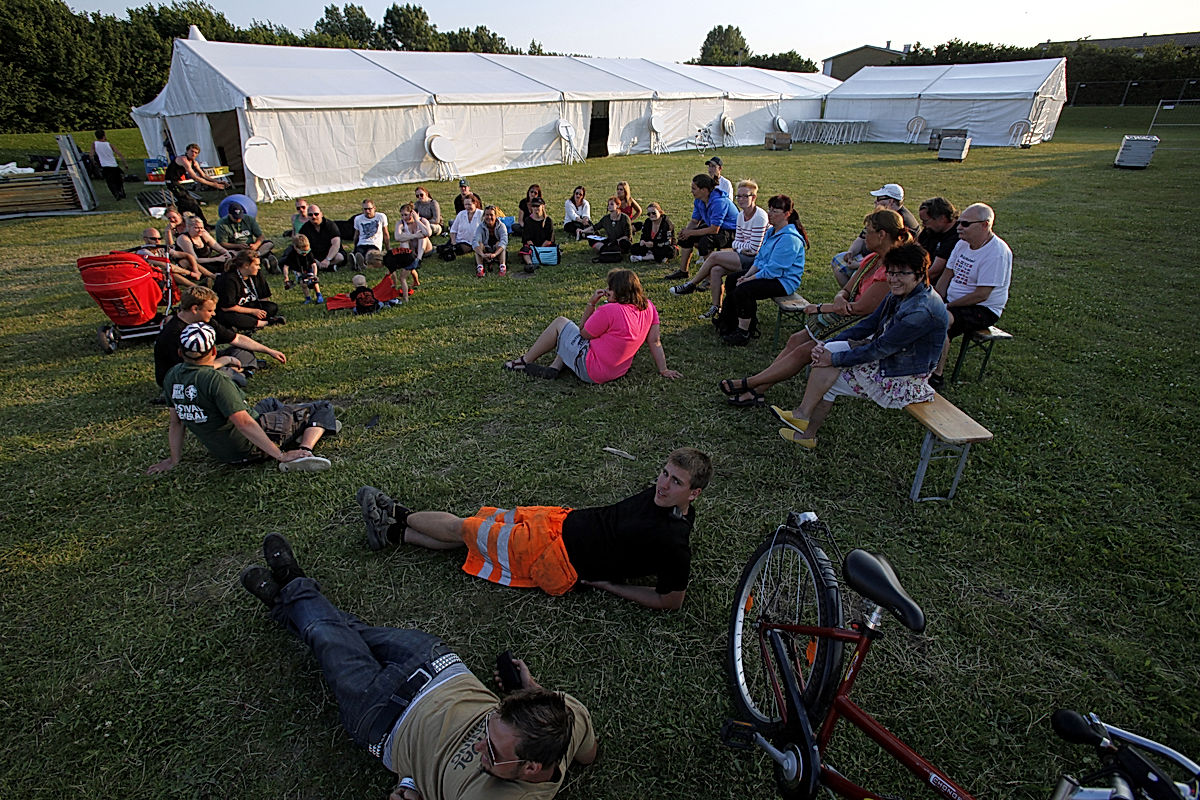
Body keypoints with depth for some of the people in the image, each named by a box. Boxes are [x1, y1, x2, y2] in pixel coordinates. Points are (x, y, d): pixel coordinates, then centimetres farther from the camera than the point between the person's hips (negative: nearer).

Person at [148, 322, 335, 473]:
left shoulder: (172, 376, -3)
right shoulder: (215, 380, -27)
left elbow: (176, 422, 6)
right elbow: (244, 423, -29)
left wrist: (174, 459, 17)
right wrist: (281, 455, -26)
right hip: (248, 449, -9)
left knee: (269, 403, 35)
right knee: (322, 408, -3)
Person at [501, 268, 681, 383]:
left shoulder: (609, 310, -24)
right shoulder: (649, 308, -5)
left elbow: (583, 333, -10)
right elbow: (655, 342, -2)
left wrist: (591, 304, -7)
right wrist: (664, 370, 6)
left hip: (591, 371, -8)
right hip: (617, 371, 8)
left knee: (560, 323, 9)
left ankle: (524, 361, 21)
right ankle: (554, 368, 15)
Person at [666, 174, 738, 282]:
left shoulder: (719, 201, -29)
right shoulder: (698, 201, -3)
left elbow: (714, 229, -31)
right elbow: (694, 221, 5)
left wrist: (691, 233, -25)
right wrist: (686, 230, -18)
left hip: (731, 231, -9)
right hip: (715, 227, 9)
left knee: (705, 241, -34)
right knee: (686, 237, 0)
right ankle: (683, 271, 10)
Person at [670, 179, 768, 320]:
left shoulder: (760, 216, -16)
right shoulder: (741, 215, 11)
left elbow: (754, 248, -19)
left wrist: (738, 246, -3)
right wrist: (741, 247, -9)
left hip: (754, 260, -8)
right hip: (744, 256, 8)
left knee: (714, 256, -15)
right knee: (716, 270, -15)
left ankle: (691, 284, 3)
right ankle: (716, 307, -7)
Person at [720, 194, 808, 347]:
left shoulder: (789, 238, -23)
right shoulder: (771, 231, 9)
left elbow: (772, 270, -25)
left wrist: (748, 280, -20)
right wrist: (746, 276, -3)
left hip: (784, 281, -10)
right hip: (766, 273, 11)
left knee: (742, 290, -27)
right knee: (731, 281, 5)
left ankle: (743, 333, -15)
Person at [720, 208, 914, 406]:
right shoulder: (872, 259, 10)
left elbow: (861, 307, -22)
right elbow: (845, 291, 13)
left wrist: (819, 308, -11)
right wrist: (840, 299, -14)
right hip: (848, 318, 9)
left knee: (804, 352, -18)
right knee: (796, 339, -7)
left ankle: (749, 383, -12)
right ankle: (757, 390, -9)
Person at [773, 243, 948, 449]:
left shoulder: (922, 311, -26)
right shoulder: (899, 295, 3)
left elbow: (880, 349, -26)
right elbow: (869, 325, 5)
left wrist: (834, 358, -19)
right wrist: (828, 345, -8)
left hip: (904, 382, -9)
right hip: (888, 361, 9)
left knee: (828, 381, -14)